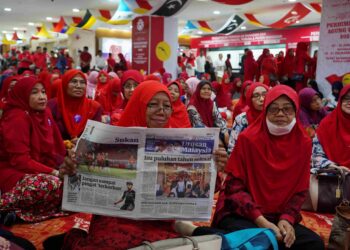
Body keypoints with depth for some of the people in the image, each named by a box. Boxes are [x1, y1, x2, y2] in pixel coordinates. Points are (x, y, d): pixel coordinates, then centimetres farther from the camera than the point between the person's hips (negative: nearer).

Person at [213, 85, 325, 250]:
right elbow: (234, 185, -11)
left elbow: (300, 190, 5)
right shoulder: (248, 138, -10)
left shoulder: (303, 143, 1)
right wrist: (259, 219, -20)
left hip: (279, 216, 4)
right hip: (240, 214, -4)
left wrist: (287, 218, -12)